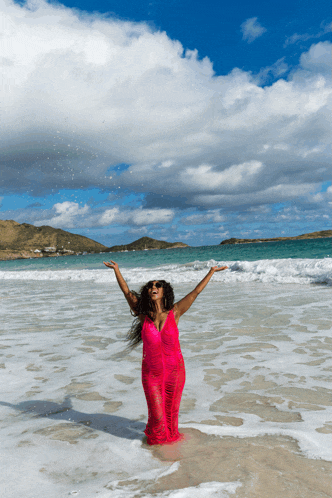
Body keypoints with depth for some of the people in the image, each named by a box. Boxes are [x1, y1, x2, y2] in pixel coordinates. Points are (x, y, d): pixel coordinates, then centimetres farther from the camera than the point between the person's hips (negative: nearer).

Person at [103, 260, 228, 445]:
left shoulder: (174, 313, -11)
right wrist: (116, 269, 2)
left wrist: (212, 271, -2)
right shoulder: (143, 315, -9)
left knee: (171, 410, 17)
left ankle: (171, 435, 49)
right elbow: (127, 291, -3)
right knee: (157, 414, 7)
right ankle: (156, 437, 40)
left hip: (174, 370, 0)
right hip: (152, 373, 0)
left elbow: (196, 292, -7)